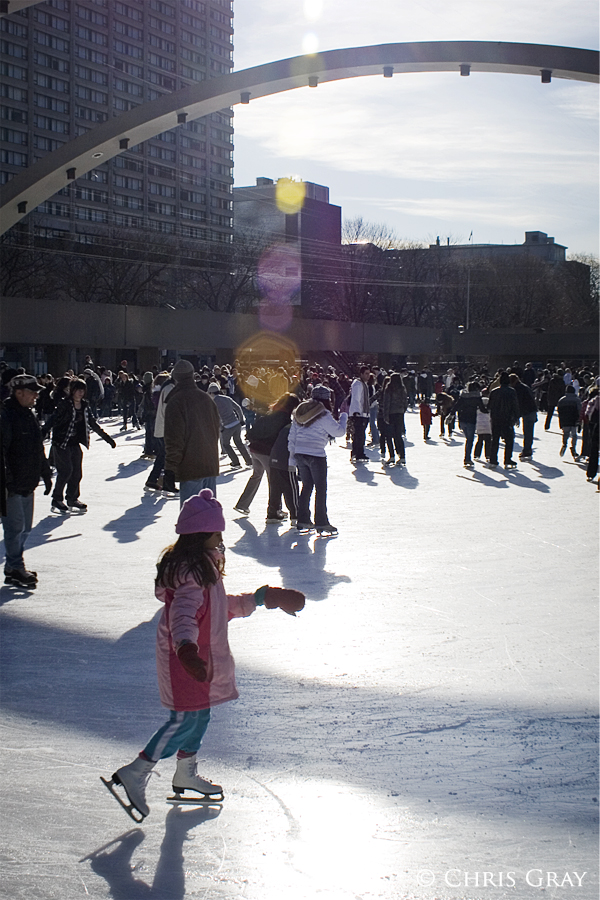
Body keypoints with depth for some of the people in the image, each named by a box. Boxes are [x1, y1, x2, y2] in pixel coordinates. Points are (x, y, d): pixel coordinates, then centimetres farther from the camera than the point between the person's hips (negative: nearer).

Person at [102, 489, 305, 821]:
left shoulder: (204, 564, 11)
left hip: (203, 654, 10)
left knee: (200, 714, 20)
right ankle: (134, 775, -2)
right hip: (186, 658, -10)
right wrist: (186, 648, -53)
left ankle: (186, 776, 36)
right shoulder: (190, 572, -23)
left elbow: (221, 605, 24)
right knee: (186, 719, -8)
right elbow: (183, 613, -37)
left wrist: (258, 599, 30)